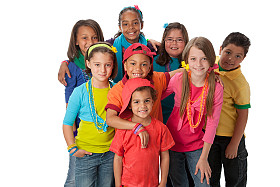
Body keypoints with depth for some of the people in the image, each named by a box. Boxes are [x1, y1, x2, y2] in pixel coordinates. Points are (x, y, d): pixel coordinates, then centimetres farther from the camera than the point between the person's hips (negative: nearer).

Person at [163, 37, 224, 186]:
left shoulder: (216, 88, -15)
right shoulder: (178, 79, -13)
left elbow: (211, 124, -11)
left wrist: (203, 157, -10)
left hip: (196, 144, -1)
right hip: (172, 140, 1)